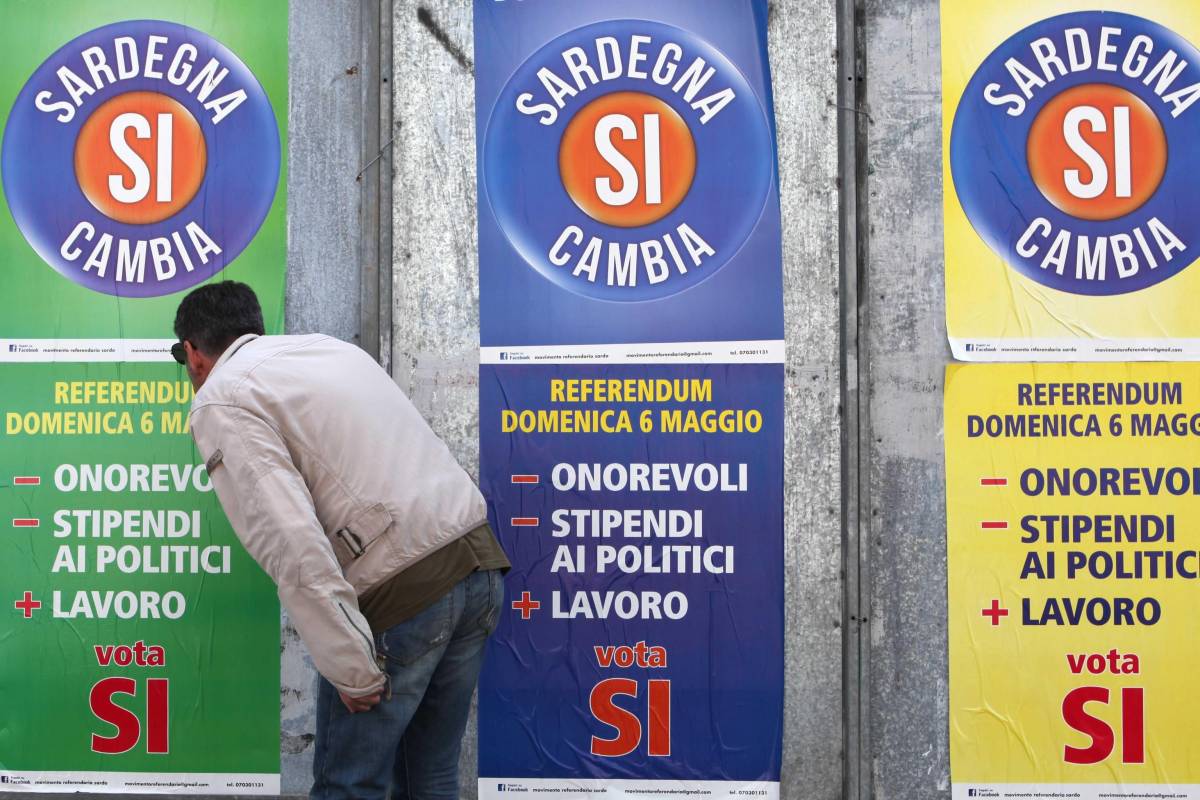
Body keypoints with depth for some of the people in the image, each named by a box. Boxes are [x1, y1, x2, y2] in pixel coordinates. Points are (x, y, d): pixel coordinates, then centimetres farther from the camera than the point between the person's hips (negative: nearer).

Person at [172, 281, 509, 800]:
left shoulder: (221, 401, -4)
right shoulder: (331, 346, 21)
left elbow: (289, 539, -16)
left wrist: (351, 669, -14)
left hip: (403, 591, -8)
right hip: (481, 562, 8)